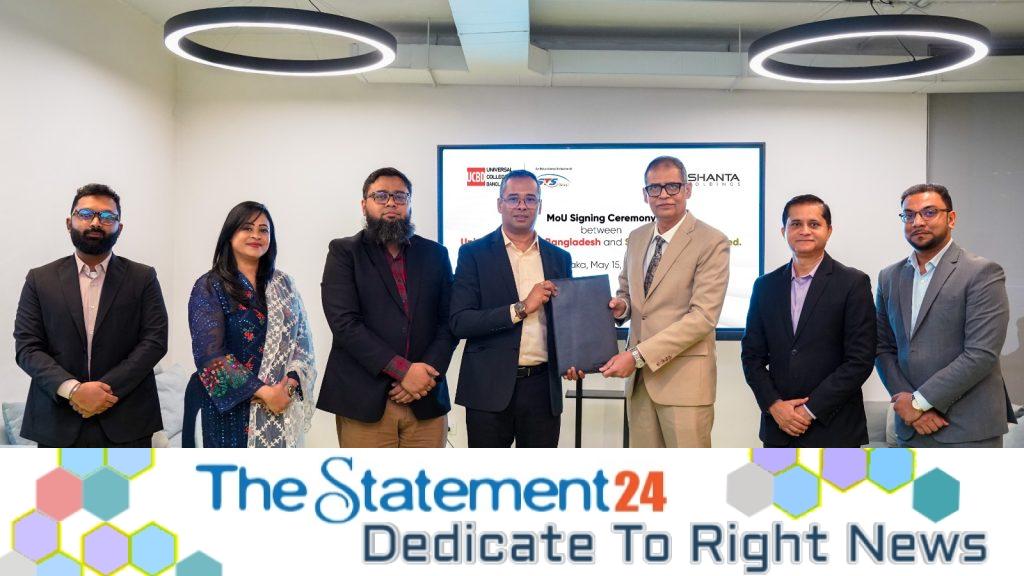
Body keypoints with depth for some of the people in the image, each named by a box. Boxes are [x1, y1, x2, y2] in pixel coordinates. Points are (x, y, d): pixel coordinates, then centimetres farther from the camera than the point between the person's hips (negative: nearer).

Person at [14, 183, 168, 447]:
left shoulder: (143, 278, 5)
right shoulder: (40, 279, 8)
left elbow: (155, 341, -2)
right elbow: (26, 347, 1)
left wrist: (107, 389, -13)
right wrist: (73, 389, -14)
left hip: (127, 424, 0)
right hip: (58, 424, 1)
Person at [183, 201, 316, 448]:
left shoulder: (283, 284, 9)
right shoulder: (209, 287, -4)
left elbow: (303, 340, 6)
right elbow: (209, 353, -13)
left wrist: (290, 383, -13)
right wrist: (263, 392, -18)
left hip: (281, 404, 4)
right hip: (230, 407, -3)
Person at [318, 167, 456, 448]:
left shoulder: (435, 254, 13)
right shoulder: (344, 252, 3)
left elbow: (448, 322, 7)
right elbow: (344, 322, -8)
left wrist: (424, 375, -9)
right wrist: (402, 370, -14)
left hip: (427, 402, 3)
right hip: (364, 402, -2)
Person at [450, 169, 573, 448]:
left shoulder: (559, 258, 10)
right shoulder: (474, 254, -1)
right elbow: (460, 323, -10)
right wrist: (521, 308, -17)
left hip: (544, 389, 3)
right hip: (490, 388, -3)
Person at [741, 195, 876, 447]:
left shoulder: (854, 283, -3)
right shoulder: (765, 286, 9)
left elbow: (860, 359, -7)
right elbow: (752, 354, 9)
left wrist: (811, 409, -11)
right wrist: (774, 405, -5)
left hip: (833, 429, -3)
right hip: (778, 426, 3)